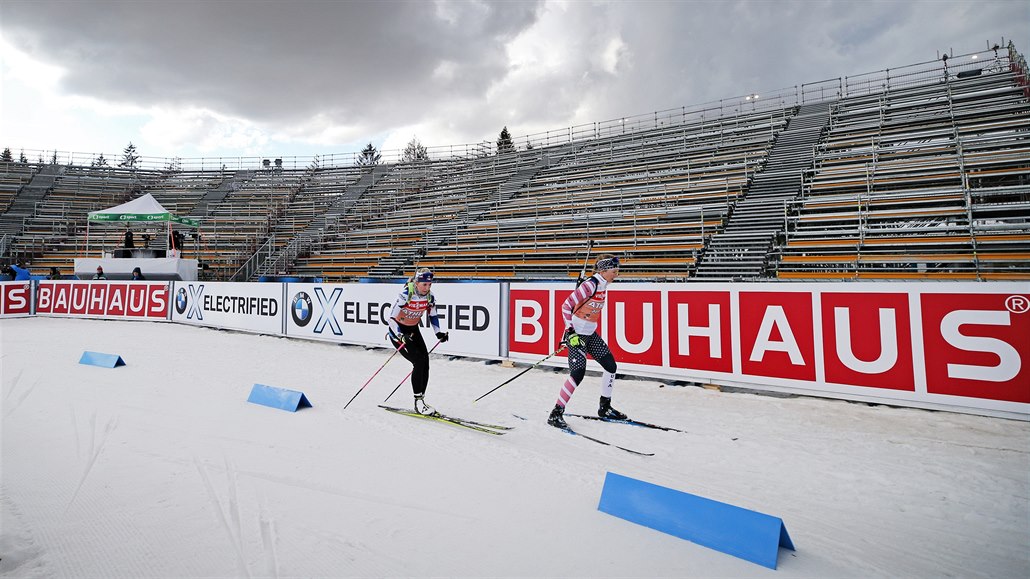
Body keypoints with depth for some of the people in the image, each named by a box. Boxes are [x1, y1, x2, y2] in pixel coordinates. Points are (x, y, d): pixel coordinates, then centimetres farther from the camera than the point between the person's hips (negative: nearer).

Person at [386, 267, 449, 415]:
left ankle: (421, 399, 6)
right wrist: (401, 336, -39)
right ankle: (418, 402, -8)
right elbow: (391, 318, -26)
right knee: (419, 361, -18)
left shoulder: (430, 297, -10)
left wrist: (438, 333, -9)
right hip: (398, 331, -6)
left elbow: (433, 316, 6)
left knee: (425, 362, -7)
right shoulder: (404, 295, -27)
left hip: (413, 330, 6)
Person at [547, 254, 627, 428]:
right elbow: (566, 305, -20)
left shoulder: (604, 285, 7)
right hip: (576, 334, -9)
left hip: (591, 334, 9)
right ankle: (556, 413, -3)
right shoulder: (590, 285, -19)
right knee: (578, 374, -16)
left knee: (611, 366, 9)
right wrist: (570, 331, -24)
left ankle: (605, 408, 25)